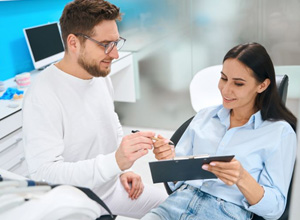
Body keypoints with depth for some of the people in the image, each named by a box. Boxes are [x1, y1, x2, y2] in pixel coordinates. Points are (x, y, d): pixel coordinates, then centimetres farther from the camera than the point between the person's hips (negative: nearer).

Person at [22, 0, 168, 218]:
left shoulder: (101, 74, -1)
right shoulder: (43, 96, -25)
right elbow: (43, 173, -29)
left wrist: (123, 169, 5)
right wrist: (115, 161, -39)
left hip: (113, 187, 7)